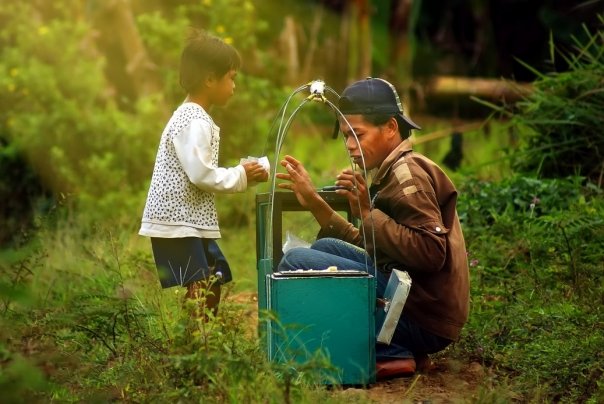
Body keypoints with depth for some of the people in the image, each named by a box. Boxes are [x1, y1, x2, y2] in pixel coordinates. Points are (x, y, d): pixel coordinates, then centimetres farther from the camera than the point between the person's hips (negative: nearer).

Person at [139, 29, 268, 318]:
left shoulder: (192, 117, 18)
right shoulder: (195, 123, -16)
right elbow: (201, 174, -22)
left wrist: (243, 176, 10)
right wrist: (240, 176, -9)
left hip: (193, 222, 11)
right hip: (178, 222, -11)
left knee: (212, 285, 16)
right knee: (198, 293, -14)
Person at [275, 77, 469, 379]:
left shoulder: (407, 174, -13)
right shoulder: (393, 171, 17)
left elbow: (430, 253, -24)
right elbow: (368, 246, 14)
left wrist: (368, 214, -20)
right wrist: (314, 202, 10)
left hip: (421, 318, -10)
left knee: (295, 261, -12)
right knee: (325, 247, 21)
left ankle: (390, 355, -9)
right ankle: (397, 352, 8)